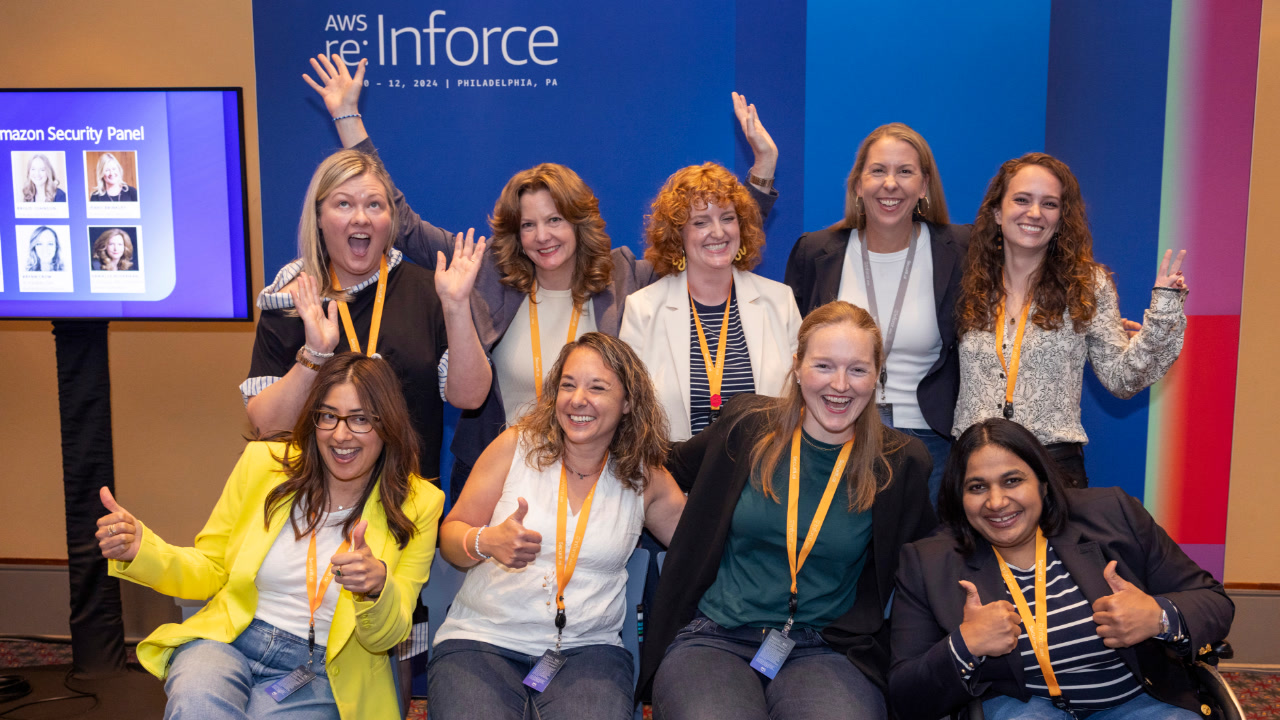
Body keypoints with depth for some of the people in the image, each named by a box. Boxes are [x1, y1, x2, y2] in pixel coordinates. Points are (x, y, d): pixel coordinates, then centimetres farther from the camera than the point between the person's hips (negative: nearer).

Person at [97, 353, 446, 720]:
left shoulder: (417, 504, -4)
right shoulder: (263, 463, 1)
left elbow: (386, 638, -2)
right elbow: (210, 570, 12)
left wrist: (377, 586, -26)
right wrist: (140, 550, -8)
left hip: (319, 675, 0)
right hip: (226, 643, 1)